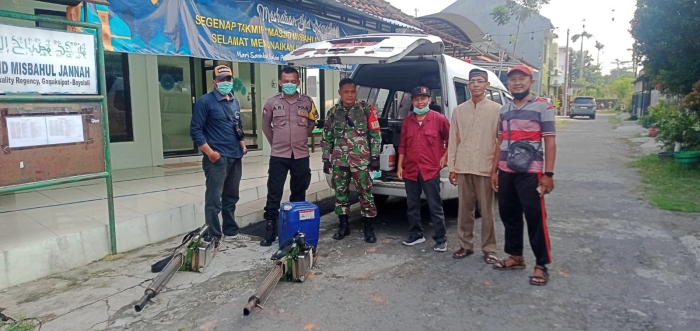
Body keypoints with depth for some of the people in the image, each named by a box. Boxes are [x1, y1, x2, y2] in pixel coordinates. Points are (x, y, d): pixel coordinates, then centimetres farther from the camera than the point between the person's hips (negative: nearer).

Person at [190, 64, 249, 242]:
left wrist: (243, 145, 10)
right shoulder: (205, 101, -7)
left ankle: (231, 231, 28)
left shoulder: (235, 102, 14)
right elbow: (195, 130, -10)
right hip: (217, 158, -7)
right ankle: (214, 237, 1)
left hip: (235, 157, 7)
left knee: (231, 197, 16)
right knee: (214, 199, -6)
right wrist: (210, 152, -17)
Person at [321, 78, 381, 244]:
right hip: (339, 161, 3)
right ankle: (343, 225, 23)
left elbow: (375, 134, 2)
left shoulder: (365, 111, 1)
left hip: (361, 161, -3)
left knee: (365, 194, -1)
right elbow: (327, 138, 12)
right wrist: (326, 159, 8)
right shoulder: (333, 113, 8)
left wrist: (374, 157, -3)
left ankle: (369, 228, 9)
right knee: (340, 193, 9)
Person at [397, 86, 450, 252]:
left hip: (431, 170, -4)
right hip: (410, 170, 5)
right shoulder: (407, 120, 9)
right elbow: (403, 145, 12)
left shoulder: (439, 119, -4)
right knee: (412, 206, 12)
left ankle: (441, 240, 8)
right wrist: (399, 166, 9)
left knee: (435, 207, 0)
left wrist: (445, 156, 0)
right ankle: (416, 235, 26)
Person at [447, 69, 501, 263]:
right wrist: (452, 168, 5)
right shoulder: (459, 111, 8)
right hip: (463, 168, 3)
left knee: (487, 211, 5)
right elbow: (453, 140, 8)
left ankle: (489, 249, 15)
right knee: (465, 209, 10)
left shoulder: (497, 110, 0)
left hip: (486, 168, -2)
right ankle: (465, 245, 23)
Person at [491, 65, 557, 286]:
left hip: (530, 173, -6)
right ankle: (515, 256, 26)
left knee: (535, 218, -3)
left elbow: (550, 142, -7)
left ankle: (541, 265, 7)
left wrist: (548, 174, -13)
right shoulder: (504, 110, 12)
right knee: (508, 215, 11)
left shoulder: (542, 107, -3)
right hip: (506, 172, 6)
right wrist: (494, 170, 11)